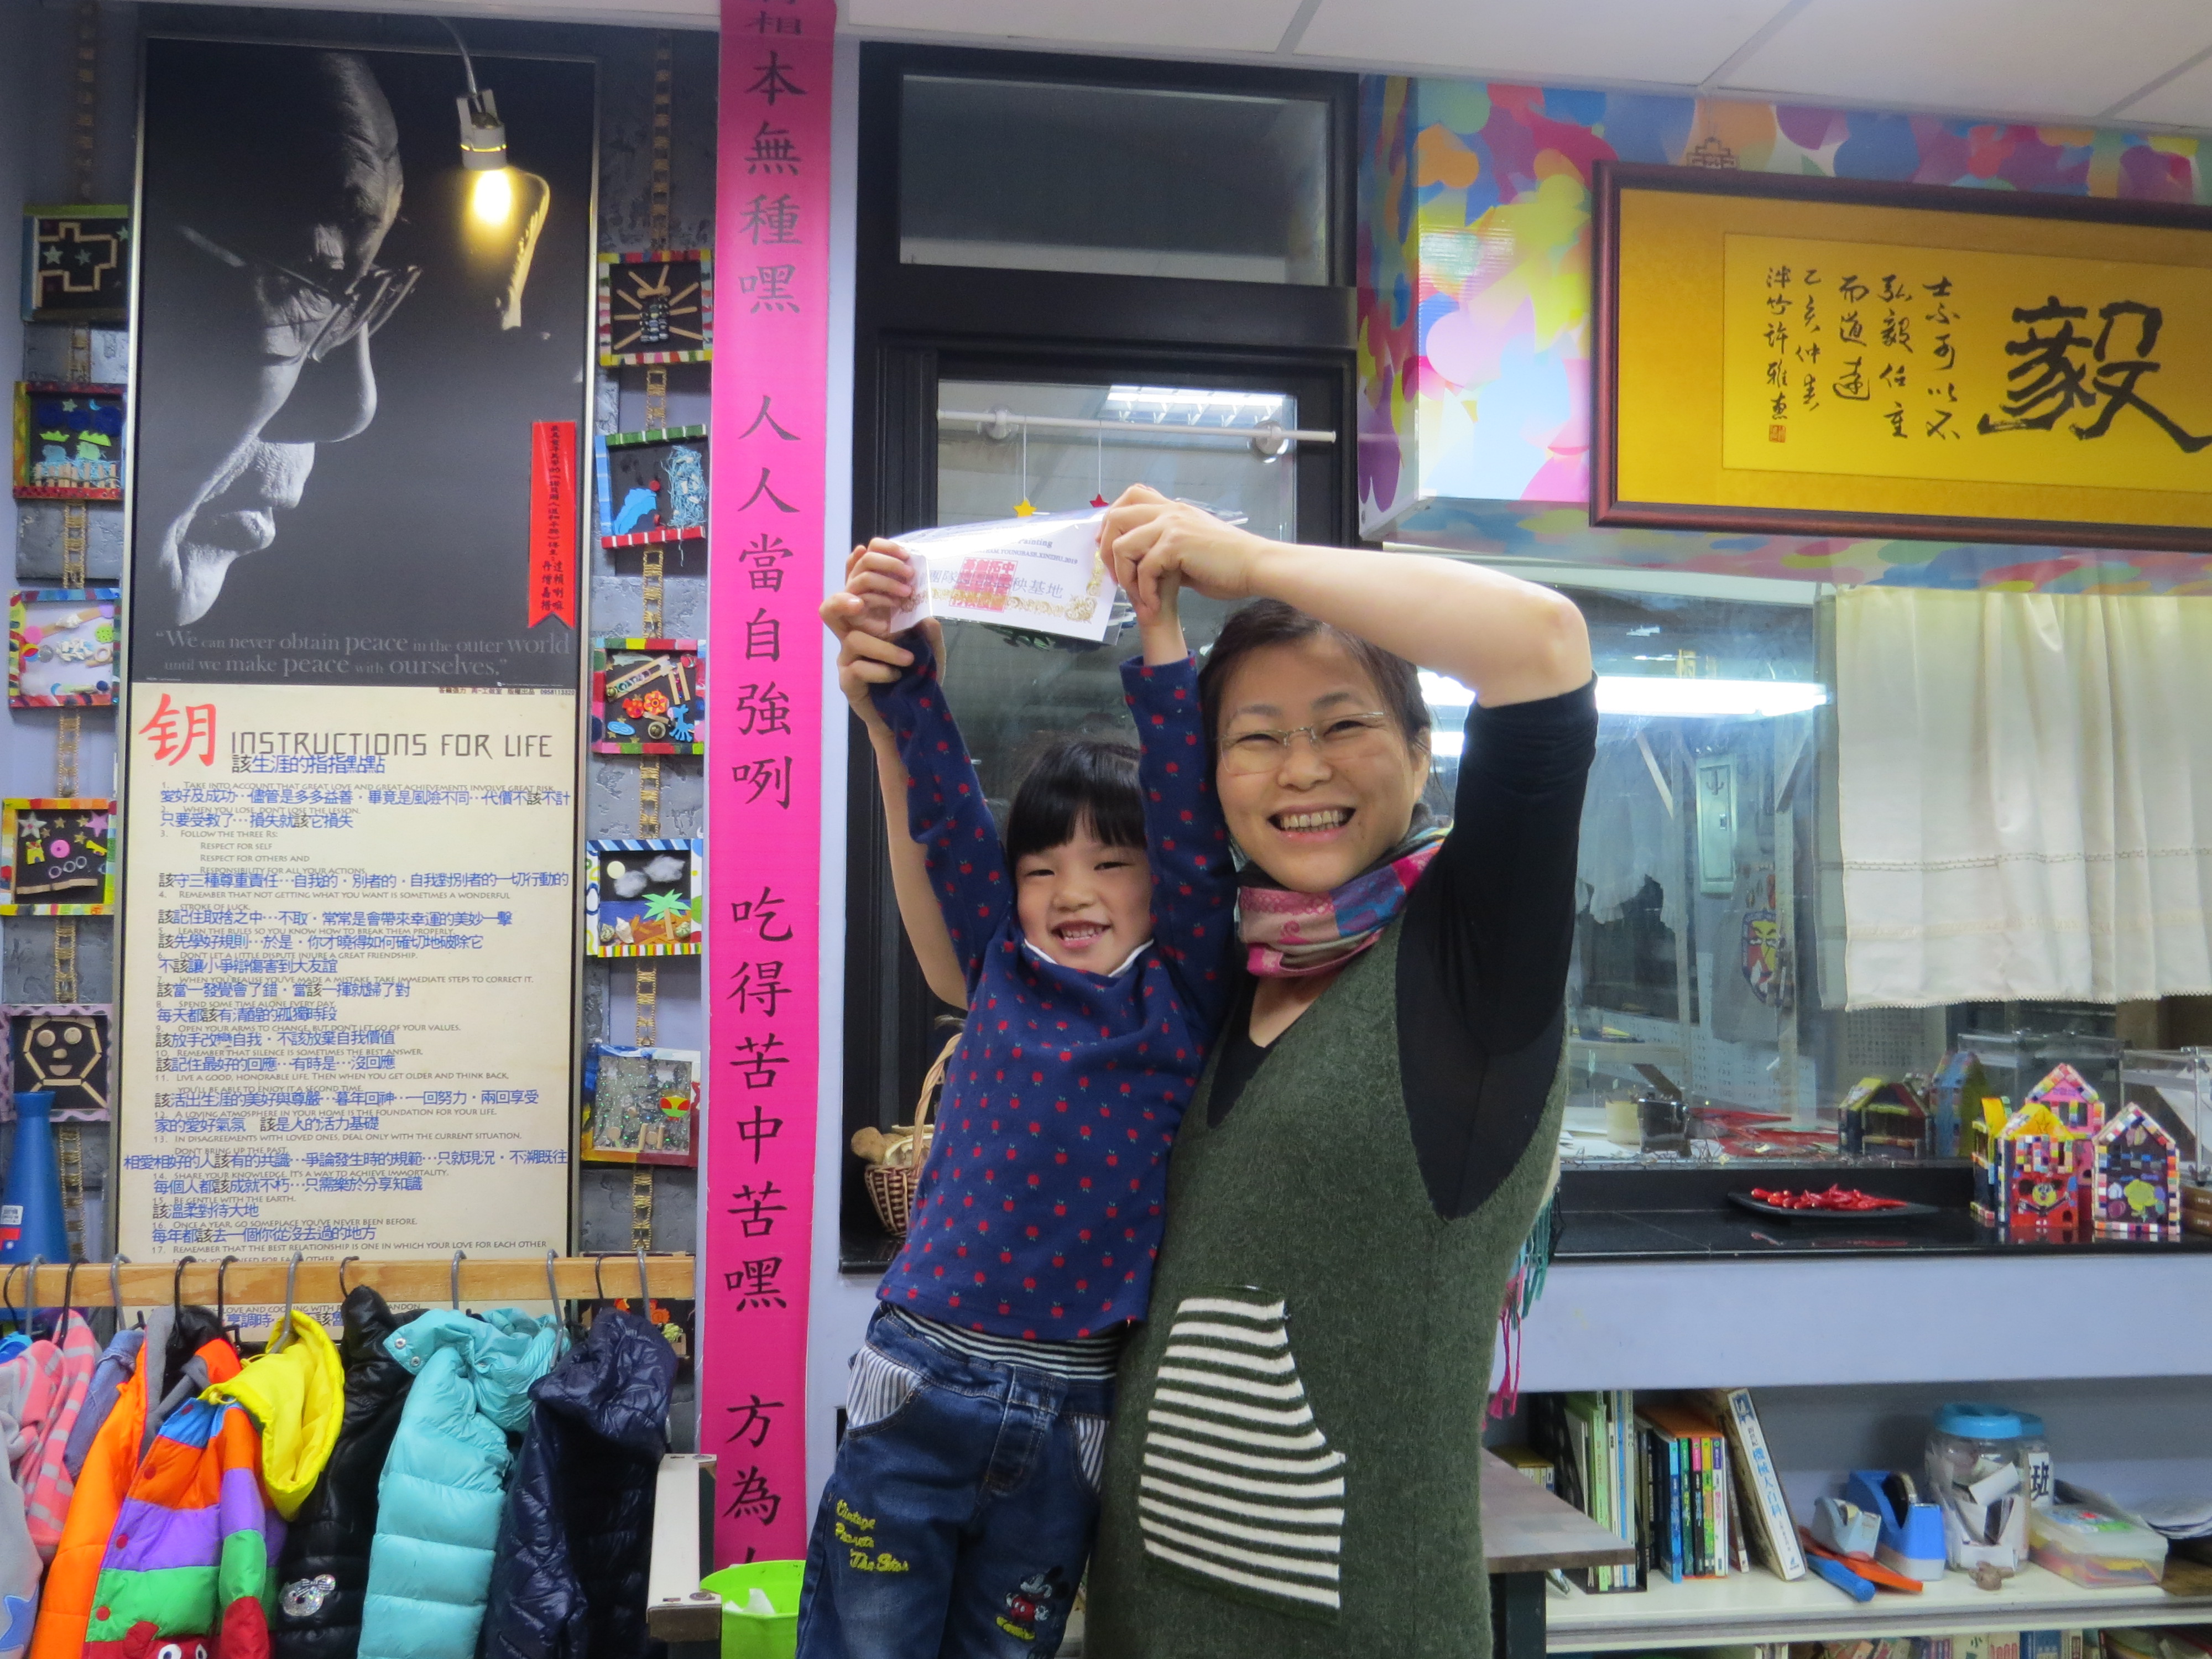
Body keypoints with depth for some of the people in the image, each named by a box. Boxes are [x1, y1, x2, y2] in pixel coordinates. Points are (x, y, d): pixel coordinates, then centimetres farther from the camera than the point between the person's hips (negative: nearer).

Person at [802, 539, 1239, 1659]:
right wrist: (893, 662, -13)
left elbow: (1193, 827, -13)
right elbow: (943, 800, -3)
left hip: (1069, 1427, -1)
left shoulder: (1185, 998, -2)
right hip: (922, 1390, 1)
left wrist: (1160, 630, -18)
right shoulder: (1001, 969, 4)